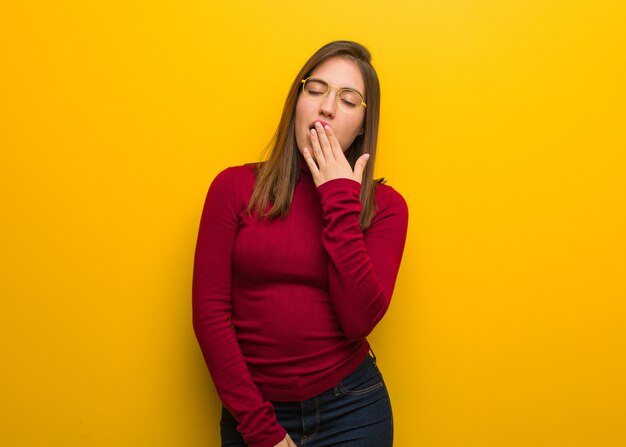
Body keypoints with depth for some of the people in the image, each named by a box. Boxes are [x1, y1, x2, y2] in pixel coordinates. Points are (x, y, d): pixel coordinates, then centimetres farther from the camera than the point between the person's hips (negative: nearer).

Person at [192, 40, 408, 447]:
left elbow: (359, 321, -15)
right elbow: (209, 311, -7)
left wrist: (340, 203, -15)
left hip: (351, 411, 1)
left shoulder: (385, 205, -3)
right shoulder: (235, 187, -4)